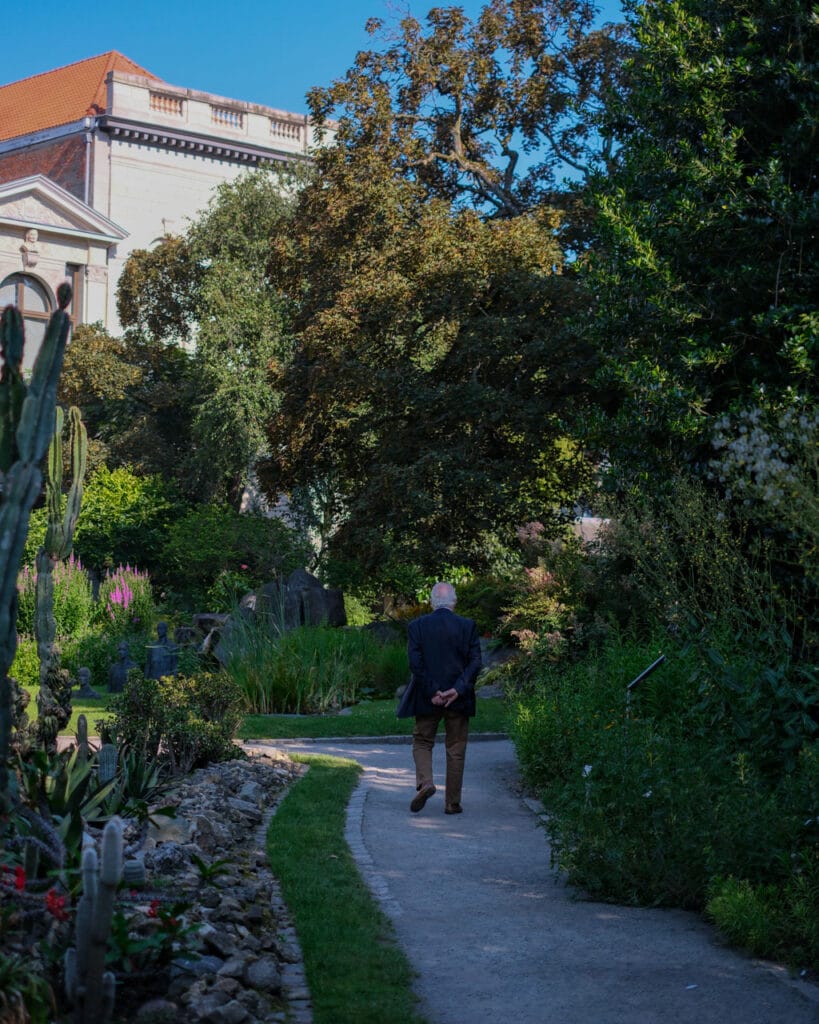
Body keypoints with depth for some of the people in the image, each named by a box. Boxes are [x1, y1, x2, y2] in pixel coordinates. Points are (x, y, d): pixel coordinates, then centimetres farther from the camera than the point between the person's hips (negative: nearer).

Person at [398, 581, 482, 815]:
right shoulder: (467, 626, -2)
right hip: (458, 699, 0)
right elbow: (475, 662, -9)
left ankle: (424, 782, -10)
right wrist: (457, 690, -12)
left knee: (422, 742, 14)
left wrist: (431, 693, -8)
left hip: (426, 699, 0)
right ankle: (452, 802, 10)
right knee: (456, 749, 8)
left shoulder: (417, 626, -3)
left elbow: (415, 664, -9)